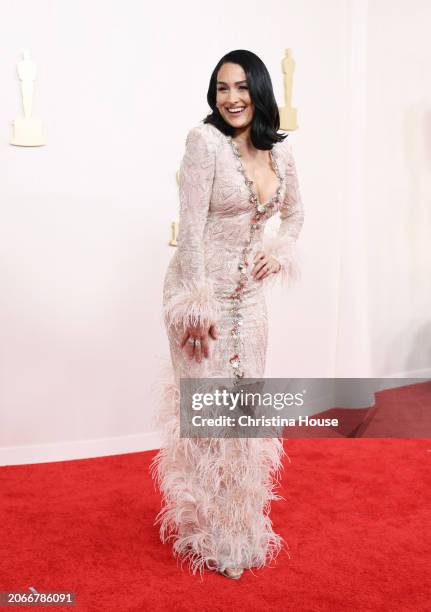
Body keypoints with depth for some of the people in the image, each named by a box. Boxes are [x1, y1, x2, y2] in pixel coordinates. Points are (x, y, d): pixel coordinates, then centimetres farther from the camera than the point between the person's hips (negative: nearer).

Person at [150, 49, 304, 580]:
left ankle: (240, 523, 34)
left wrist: (281, 250, 2)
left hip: (249, 294, 6)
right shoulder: (205, 140, -12)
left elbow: (294, 212, 21)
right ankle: (211, 536, 22)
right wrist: (200, 303, -19)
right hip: (203, 289, -6)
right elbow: (191, 226, -16)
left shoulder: (279, 150, 6)